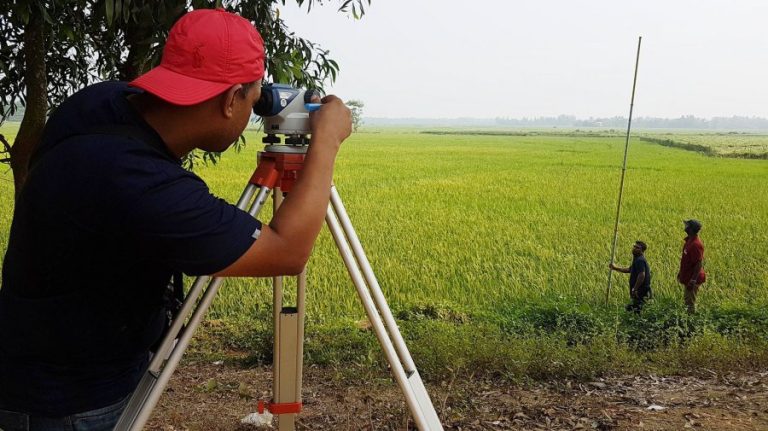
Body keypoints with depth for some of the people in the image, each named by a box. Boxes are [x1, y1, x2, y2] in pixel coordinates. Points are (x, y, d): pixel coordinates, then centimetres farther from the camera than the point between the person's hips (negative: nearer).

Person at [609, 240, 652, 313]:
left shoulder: (640, 260, -16)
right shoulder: (637, 260, 17)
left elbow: (642, 275, -27)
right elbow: (629, 269, 32)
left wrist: (634, 289, -24)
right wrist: (615, 268, 27)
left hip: (640, 293, -11)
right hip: (639, 292, 11)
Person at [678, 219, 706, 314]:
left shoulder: (696, 244, -25)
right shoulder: (689, 240, 5)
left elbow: (699, 264, -26)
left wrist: (693, 280, -27)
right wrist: (681, 272, 21)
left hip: (692, 278, -10)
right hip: (687, 277, 10)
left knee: (690, 302, -1)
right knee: (687, 300, 20)